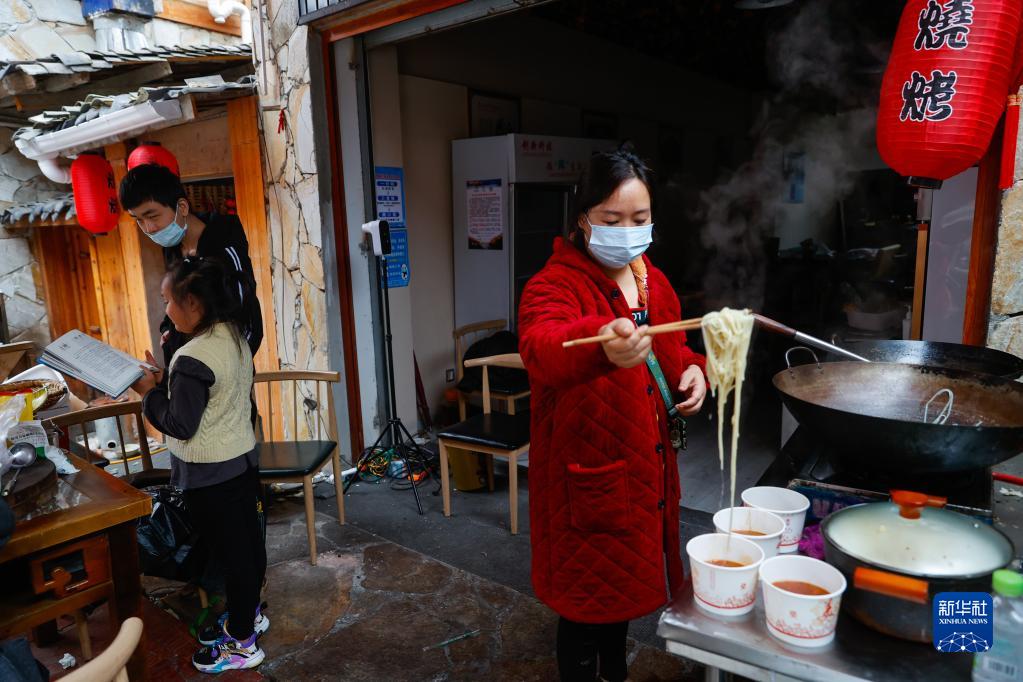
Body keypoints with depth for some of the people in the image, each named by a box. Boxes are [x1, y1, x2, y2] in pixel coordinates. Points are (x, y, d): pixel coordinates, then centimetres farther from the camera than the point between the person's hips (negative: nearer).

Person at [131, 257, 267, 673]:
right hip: (242, 459, 9)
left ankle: (241, 643, 21)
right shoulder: (234, 339, 2)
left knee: (230, 553, 5)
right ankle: (248, 615, 39)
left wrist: (150, 392, -8)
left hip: (209, 475, -9)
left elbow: (179, 426, -20)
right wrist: (166, 382, 5)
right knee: (248, 542, 20)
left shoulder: (193, 358, -25)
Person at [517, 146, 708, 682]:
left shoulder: (654, 281, 5)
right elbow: (541, 347, -41)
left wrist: (692, 370, -4)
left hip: (645, 465, 8)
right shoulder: (556, 284, -19)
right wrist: (601, 344, -62)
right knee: (586, 596, 8)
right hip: (585, 472, -7)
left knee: (625, 580, 25)